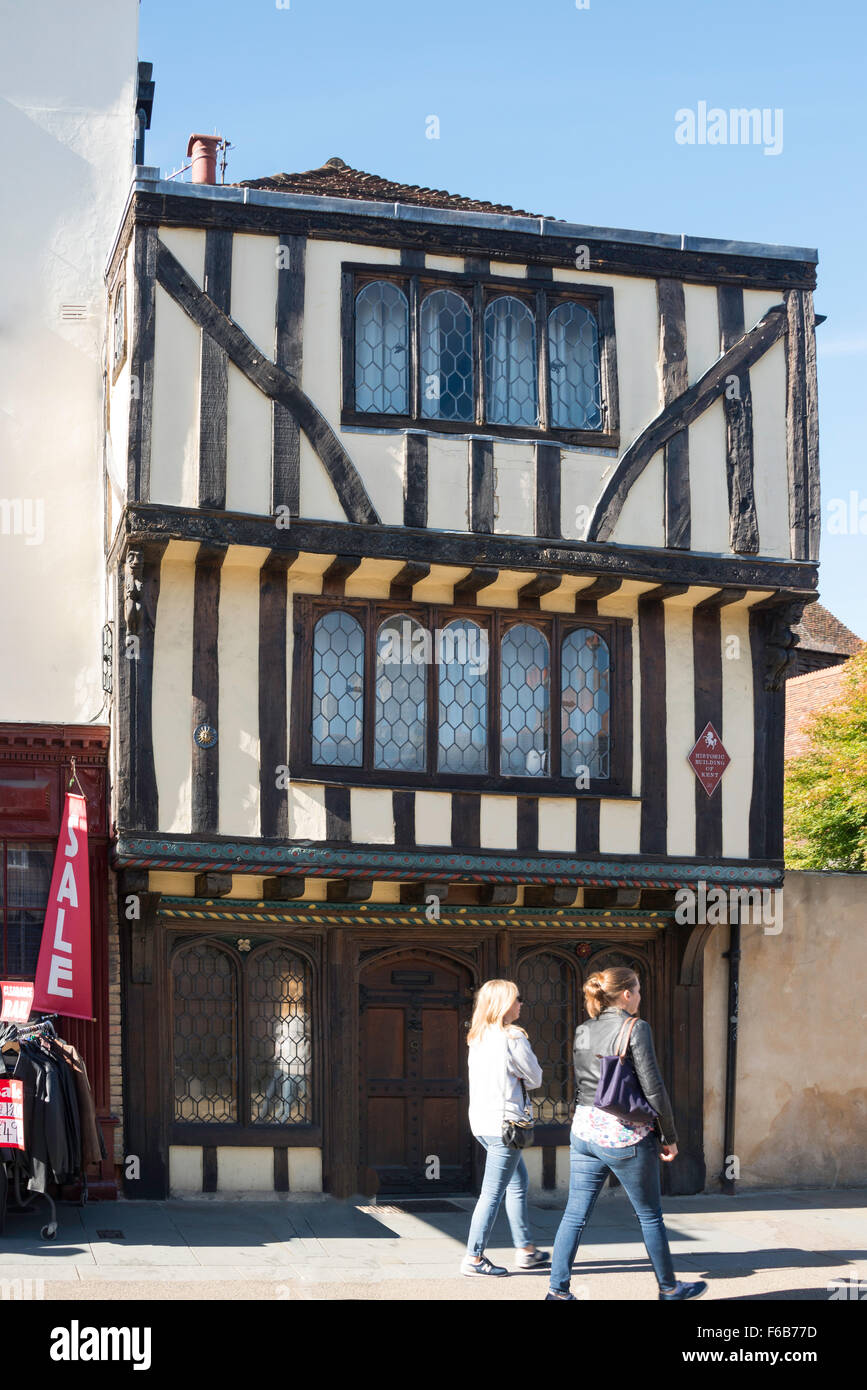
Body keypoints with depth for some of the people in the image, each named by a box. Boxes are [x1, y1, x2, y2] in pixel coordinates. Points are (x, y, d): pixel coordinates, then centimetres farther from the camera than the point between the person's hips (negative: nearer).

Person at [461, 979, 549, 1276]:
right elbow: (535, 1078, -4)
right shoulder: (513, 1037, -13)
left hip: (481, 1120, 9)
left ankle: (525, 1250, 25)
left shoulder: (477, 1038, 11)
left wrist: (512, 1080, 8)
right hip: (504, 1121, -9)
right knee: (492, 1193, -5)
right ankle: (473, 1258, -3)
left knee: (518, 1182, 19)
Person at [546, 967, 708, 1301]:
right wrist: (669, 1136, -5)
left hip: (584, 1131, 6)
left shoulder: (583, 1032, 8)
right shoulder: (635, 1028, -11)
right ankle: (669, 1288, 23)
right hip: (625, 1135, -6)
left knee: (575, 1214, 7)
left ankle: (558, 1290, 4)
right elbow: (653, 1087, -13)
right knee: (649, 1215, 10)